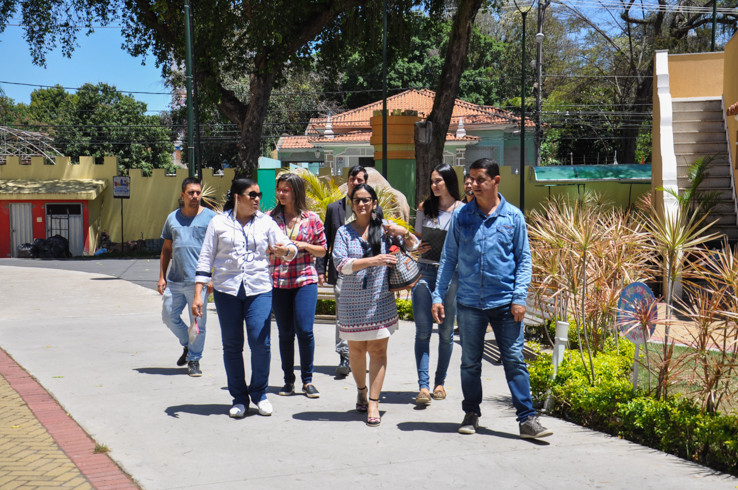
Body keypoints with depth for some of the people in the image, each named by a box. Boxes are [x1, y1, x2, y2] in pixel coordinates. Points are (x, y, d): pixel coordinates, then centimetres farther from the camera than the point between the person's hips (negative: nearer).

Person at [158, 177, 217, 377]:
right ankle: (187, 345, 32)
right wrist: (162, 277, 10)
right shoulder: (173, 218, 12)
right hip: (174, 280, 5)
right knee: (169, 316, 8)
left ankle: (194, 360, 16)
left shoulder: (210, 217, -1)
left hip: (198, 280, -4)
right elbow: (166, 249, 18)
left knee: (197, 323, 0)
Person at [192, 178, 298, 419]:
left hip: (259, 290, 0)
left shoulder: (265, 222, 9)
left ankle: (259, 393, 12)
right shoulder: (219, 223, 6)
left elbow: (290, 249, 3)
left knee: (260, 342, -9)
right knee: (232, 345, 3)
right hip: (226, 290, 0)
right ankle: (239, 398, 17)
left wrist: (286, 250, -23)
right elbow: (205, 259, 7)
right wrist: (197, 294, 0)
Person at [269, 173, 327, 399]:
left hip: (305, 280, -1)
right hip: (278, 282, 2)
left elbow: (323, 249, 10)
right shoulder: (271, 218, 6)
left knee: (305, 330, -9)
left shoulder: (311, 219, 4)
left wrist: (303, 246, -7)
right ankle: (288, 380, 17)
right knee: (285, 333, 5)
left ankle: (307, 380, 4)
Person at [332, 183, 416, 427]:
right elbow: (340, 263, -11)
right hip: (352, 303, 1)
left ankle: (373, 403, -1)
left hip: (380, 301, -1)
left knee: (378, 350, -4)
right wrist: (372, 261, -22)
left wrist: (404, 233, -12)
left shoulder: (385, 228, 4)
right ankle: (361, 391, 34)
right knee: (356, 349, 9)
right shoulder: (344, 232, 3)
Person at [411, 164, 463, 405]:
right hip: (424, 271, 2)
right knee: (423, 331, -6)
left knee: (446, 331, 6)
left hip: (450, 273, -2)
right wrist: (417, 247, -2)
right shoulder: (425, 208, 11)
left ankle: (440, 382, 19)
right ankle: (423, 386, -7)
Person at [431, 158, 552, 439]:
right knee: (470, 362, 10)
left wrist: (520, 298, -5)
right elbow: (449, 258, 9)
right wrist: (438, 296, 3)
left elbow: (524, 259, 5)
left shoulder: (513, 216, 2)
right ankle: (471, 414, 23)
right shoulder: (461, 217, 5)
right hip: (469, 303, 2)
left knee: (515, 361, -2)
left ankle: (527, 418, 2)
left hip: (504, 302, -1)